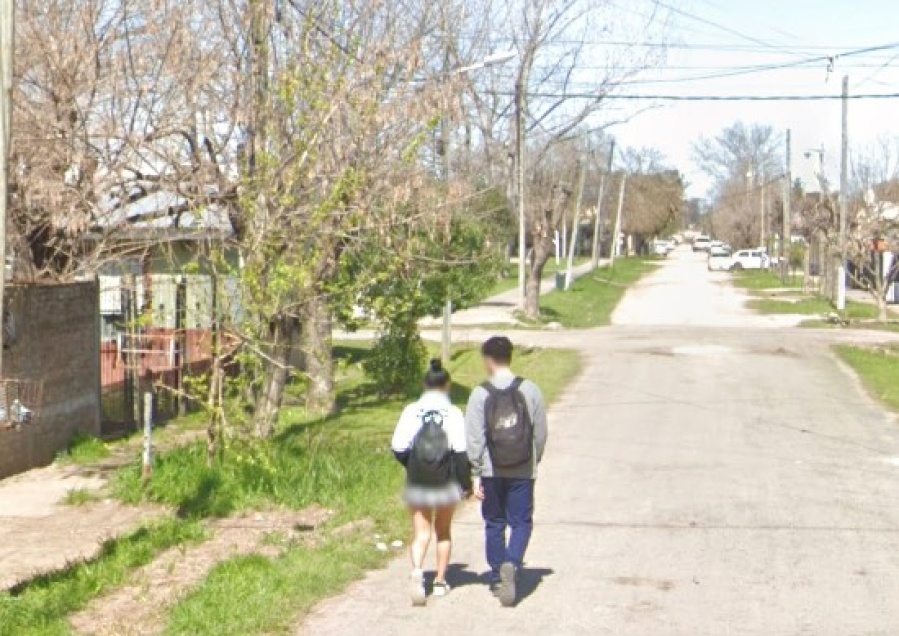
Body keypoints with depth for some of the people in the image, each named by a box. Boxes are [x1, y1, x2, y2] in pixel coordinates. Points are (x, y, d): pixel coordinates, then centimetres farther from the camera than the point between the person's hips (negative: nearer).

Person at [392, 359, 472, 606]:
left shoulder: (411, 411, -5)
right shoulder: (453, 414, -8)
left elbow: (399, 448, -6)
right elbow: (462, 451, -10)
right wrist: (466, 483, 0)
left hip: (417, 483, 0)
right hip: (446, 484, 0)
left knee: (421, 532, 4)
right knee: (443, 532, 18)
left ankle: (417, 571, -22)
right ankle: (440, 581, 23)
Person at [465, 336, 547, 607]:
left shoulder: (480, 394, -7)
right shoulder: (530, 390, -3)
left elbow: (474, 438, -7)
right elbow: (541, 432, 2)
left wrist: (475, 474, -1)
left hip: (492, 471, 0)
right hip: (523, 471, 0)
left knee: (494, 524, 14)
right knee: (521, 522, 7)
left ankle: (497, 579, 20)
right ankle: (512, 564, -17)